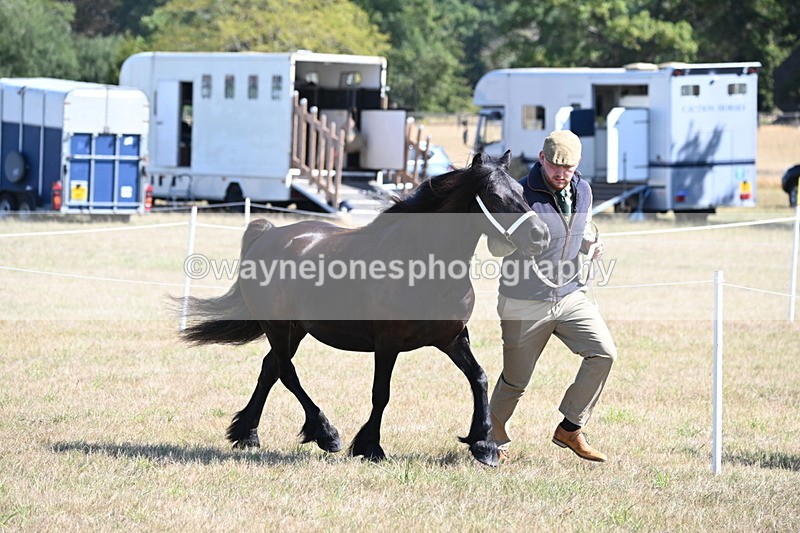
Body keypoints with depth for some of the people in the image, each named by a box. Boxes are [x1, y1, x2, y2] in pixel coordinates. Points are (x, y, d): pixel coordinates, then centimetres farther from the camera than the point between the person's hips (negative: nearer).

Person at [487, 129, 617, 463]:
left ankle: (570, 429, -1)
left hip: (569, 295, 5)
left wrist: (590, 247, -2)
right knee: (515, 381, 4)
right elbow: (496, 248, -9)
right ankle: (495, 439, 30)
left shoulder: (582, 191, 3)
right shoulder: (520, 194, -14)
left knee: (603, 352, -13)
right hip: (525, 303, -5)